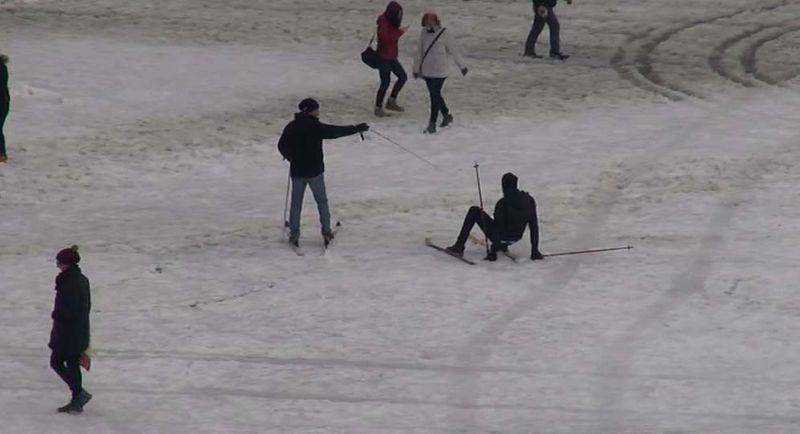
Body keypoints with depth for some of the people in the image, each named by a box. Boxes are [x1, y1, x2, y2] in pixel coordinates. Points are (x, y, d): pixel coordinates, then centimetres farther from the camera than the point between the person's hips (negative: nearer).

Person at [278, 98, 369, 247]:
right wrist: (356, 129, -3)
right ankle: (326, 232, 13)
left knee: (296, 203, 9)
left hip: (297, 172, 3)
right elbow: (336, 131, -13)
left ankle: (294, 235, 7)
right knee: (322, 201, 12)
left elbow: (282, 146, 7)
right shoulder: (315, 127, -15)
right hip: (315, 171, -3)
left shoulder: (291, 127, 0)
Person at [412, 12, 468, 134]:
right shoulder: (424, 33, 1)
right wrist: (416, 68, 15)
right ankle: (446, 115, 35)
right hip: (426, 71, 5)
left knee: (435, 96, -8)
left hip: (439, 72, -5)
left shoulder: (444, 34, -11)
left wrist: (462, 66, 9)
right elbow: (419, 51, 10)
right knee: (435, 95, 15)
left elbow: (453, 51, 0)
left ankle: (432, 123, -4)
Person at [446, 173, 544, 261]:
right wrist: (534, 251, -2)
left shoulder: (502, 203, -26)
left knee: (474, 211, 11)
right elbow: (534, 226, -8)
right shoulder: (529, 200, -12)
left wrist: (493, 253, -15)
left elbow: (497, 227, -22)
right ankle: (503, 246, 42)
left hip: (499, 236, -5)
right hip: (515, 239, 5)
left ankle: (459, 246, 11)